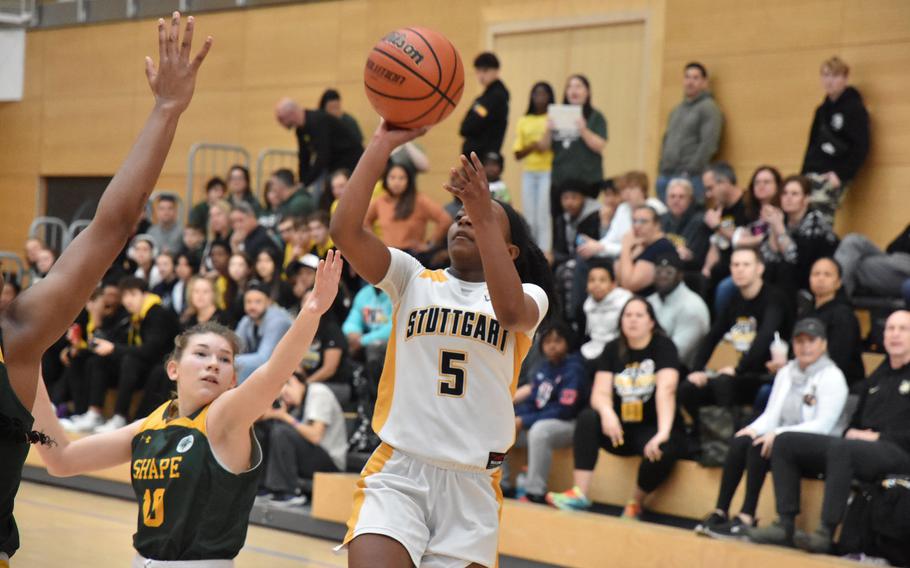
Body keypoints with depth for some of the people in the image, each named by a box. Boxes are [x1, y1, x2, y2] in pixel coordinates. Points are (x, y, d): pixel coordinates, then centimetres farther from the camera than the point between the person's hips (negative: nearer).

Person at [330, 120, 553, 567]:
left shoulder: (528, 295, 6)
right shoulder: (414, 280, 9)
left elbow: (510, 309, -19)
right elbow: (345, 230, -6)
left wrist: (485, 216, -25)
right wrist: (382, 143, -9)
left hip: (472, 485, 1)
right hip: (397, 474, 0)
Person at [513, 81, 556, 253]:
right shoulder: (524, 121, 13)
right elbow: (518, 154, 10)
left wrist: (550, 146, -19)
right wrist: (532, 147, -8)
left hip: (549, 172, -4)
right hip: (529, 173, 4)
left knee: (544, 216, -11)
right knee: (529, 218, 3)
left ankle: (544, 253, -11)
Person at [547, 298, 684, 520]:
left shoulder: (663, 347, -7)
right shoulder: (613, 349, 6)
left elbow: (666, 391, -22)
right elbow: (600, 393, -5)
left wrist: (663, 433, -36)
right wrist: (607, 412, -30)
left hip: (652, 428, -4)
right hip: (621, 429, 4)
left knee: (663, 451, -36)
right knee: (587, 417, -24)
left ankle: (636, 503, -6)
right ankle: (580, 494, -30)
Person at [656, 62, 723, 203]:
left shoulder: (708, 108, -2)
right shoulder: (676, 110, 22)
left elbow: (708, 145, -12)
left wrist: (690, 173, -17)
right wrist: (661, 169, 11)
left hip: (690, 177, -8)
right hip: (666, 176, 8)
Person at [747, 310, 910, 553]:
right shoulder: (877, 377, 26)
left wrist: (879, 437, -11)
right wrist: (853, 433, 8)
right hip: (860, 445, 8)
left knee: (841, 449, -39)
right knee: (785, 442, -4)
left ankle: (826, 533, -40)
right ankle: (784, 525, -16)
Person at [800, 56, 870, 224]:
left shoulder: (855, 108, -3)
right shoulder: (822, 110, 18)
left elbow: (861, 149, -9)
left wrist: (841, 173, -16)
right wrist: (804, 175, 12)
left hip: (834, 178, -7)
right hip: (813, 175, 7)